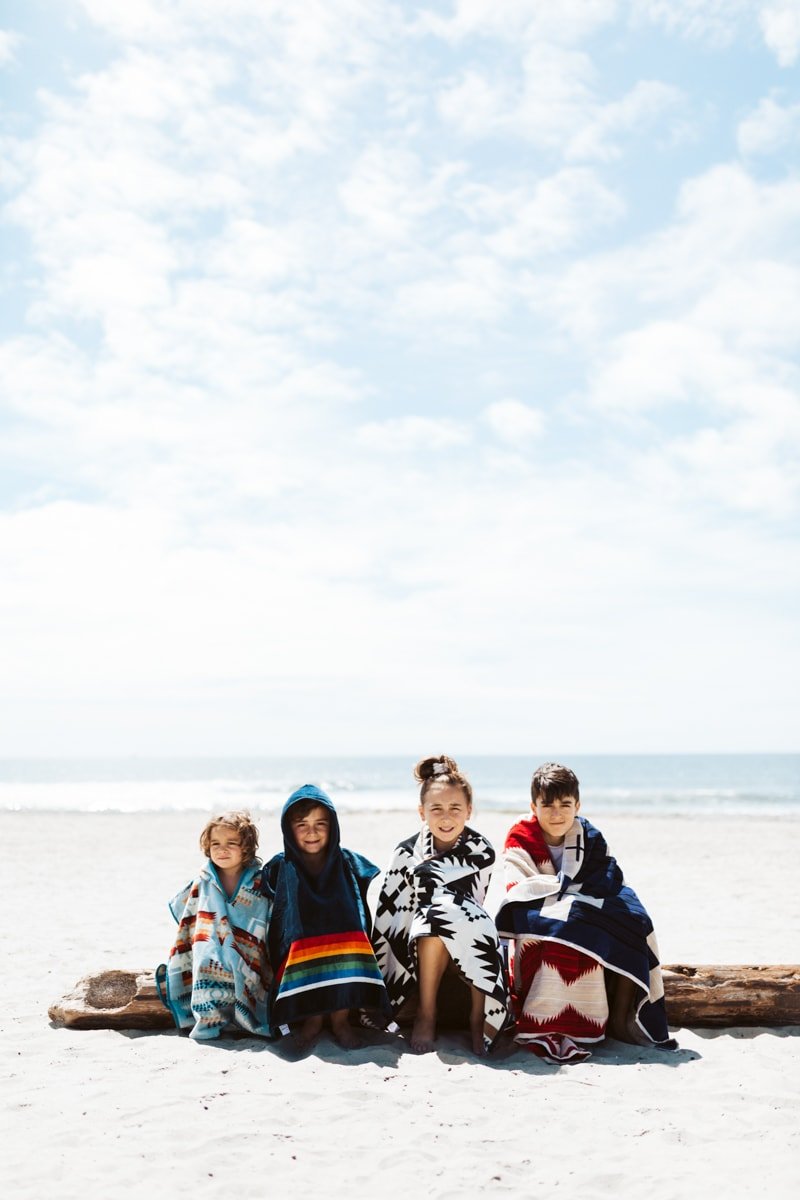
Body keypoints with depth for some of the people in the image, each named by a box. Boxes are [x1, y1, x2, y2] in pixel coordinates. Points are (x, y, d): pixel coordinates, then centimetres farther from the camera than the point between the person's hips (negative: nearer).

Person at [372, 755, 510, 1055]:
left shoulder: (481, 852, -4)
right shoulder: (407, 852, -4)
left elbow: (469, 907, -10)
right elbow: (386, 914, -3)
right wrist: (377, 982, -6)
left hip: (469, 946, 0)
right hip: (416, 948, 0)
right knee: (435, 914, -34)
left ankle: (479, 1018, -21)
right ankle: (426, 1012, -21)